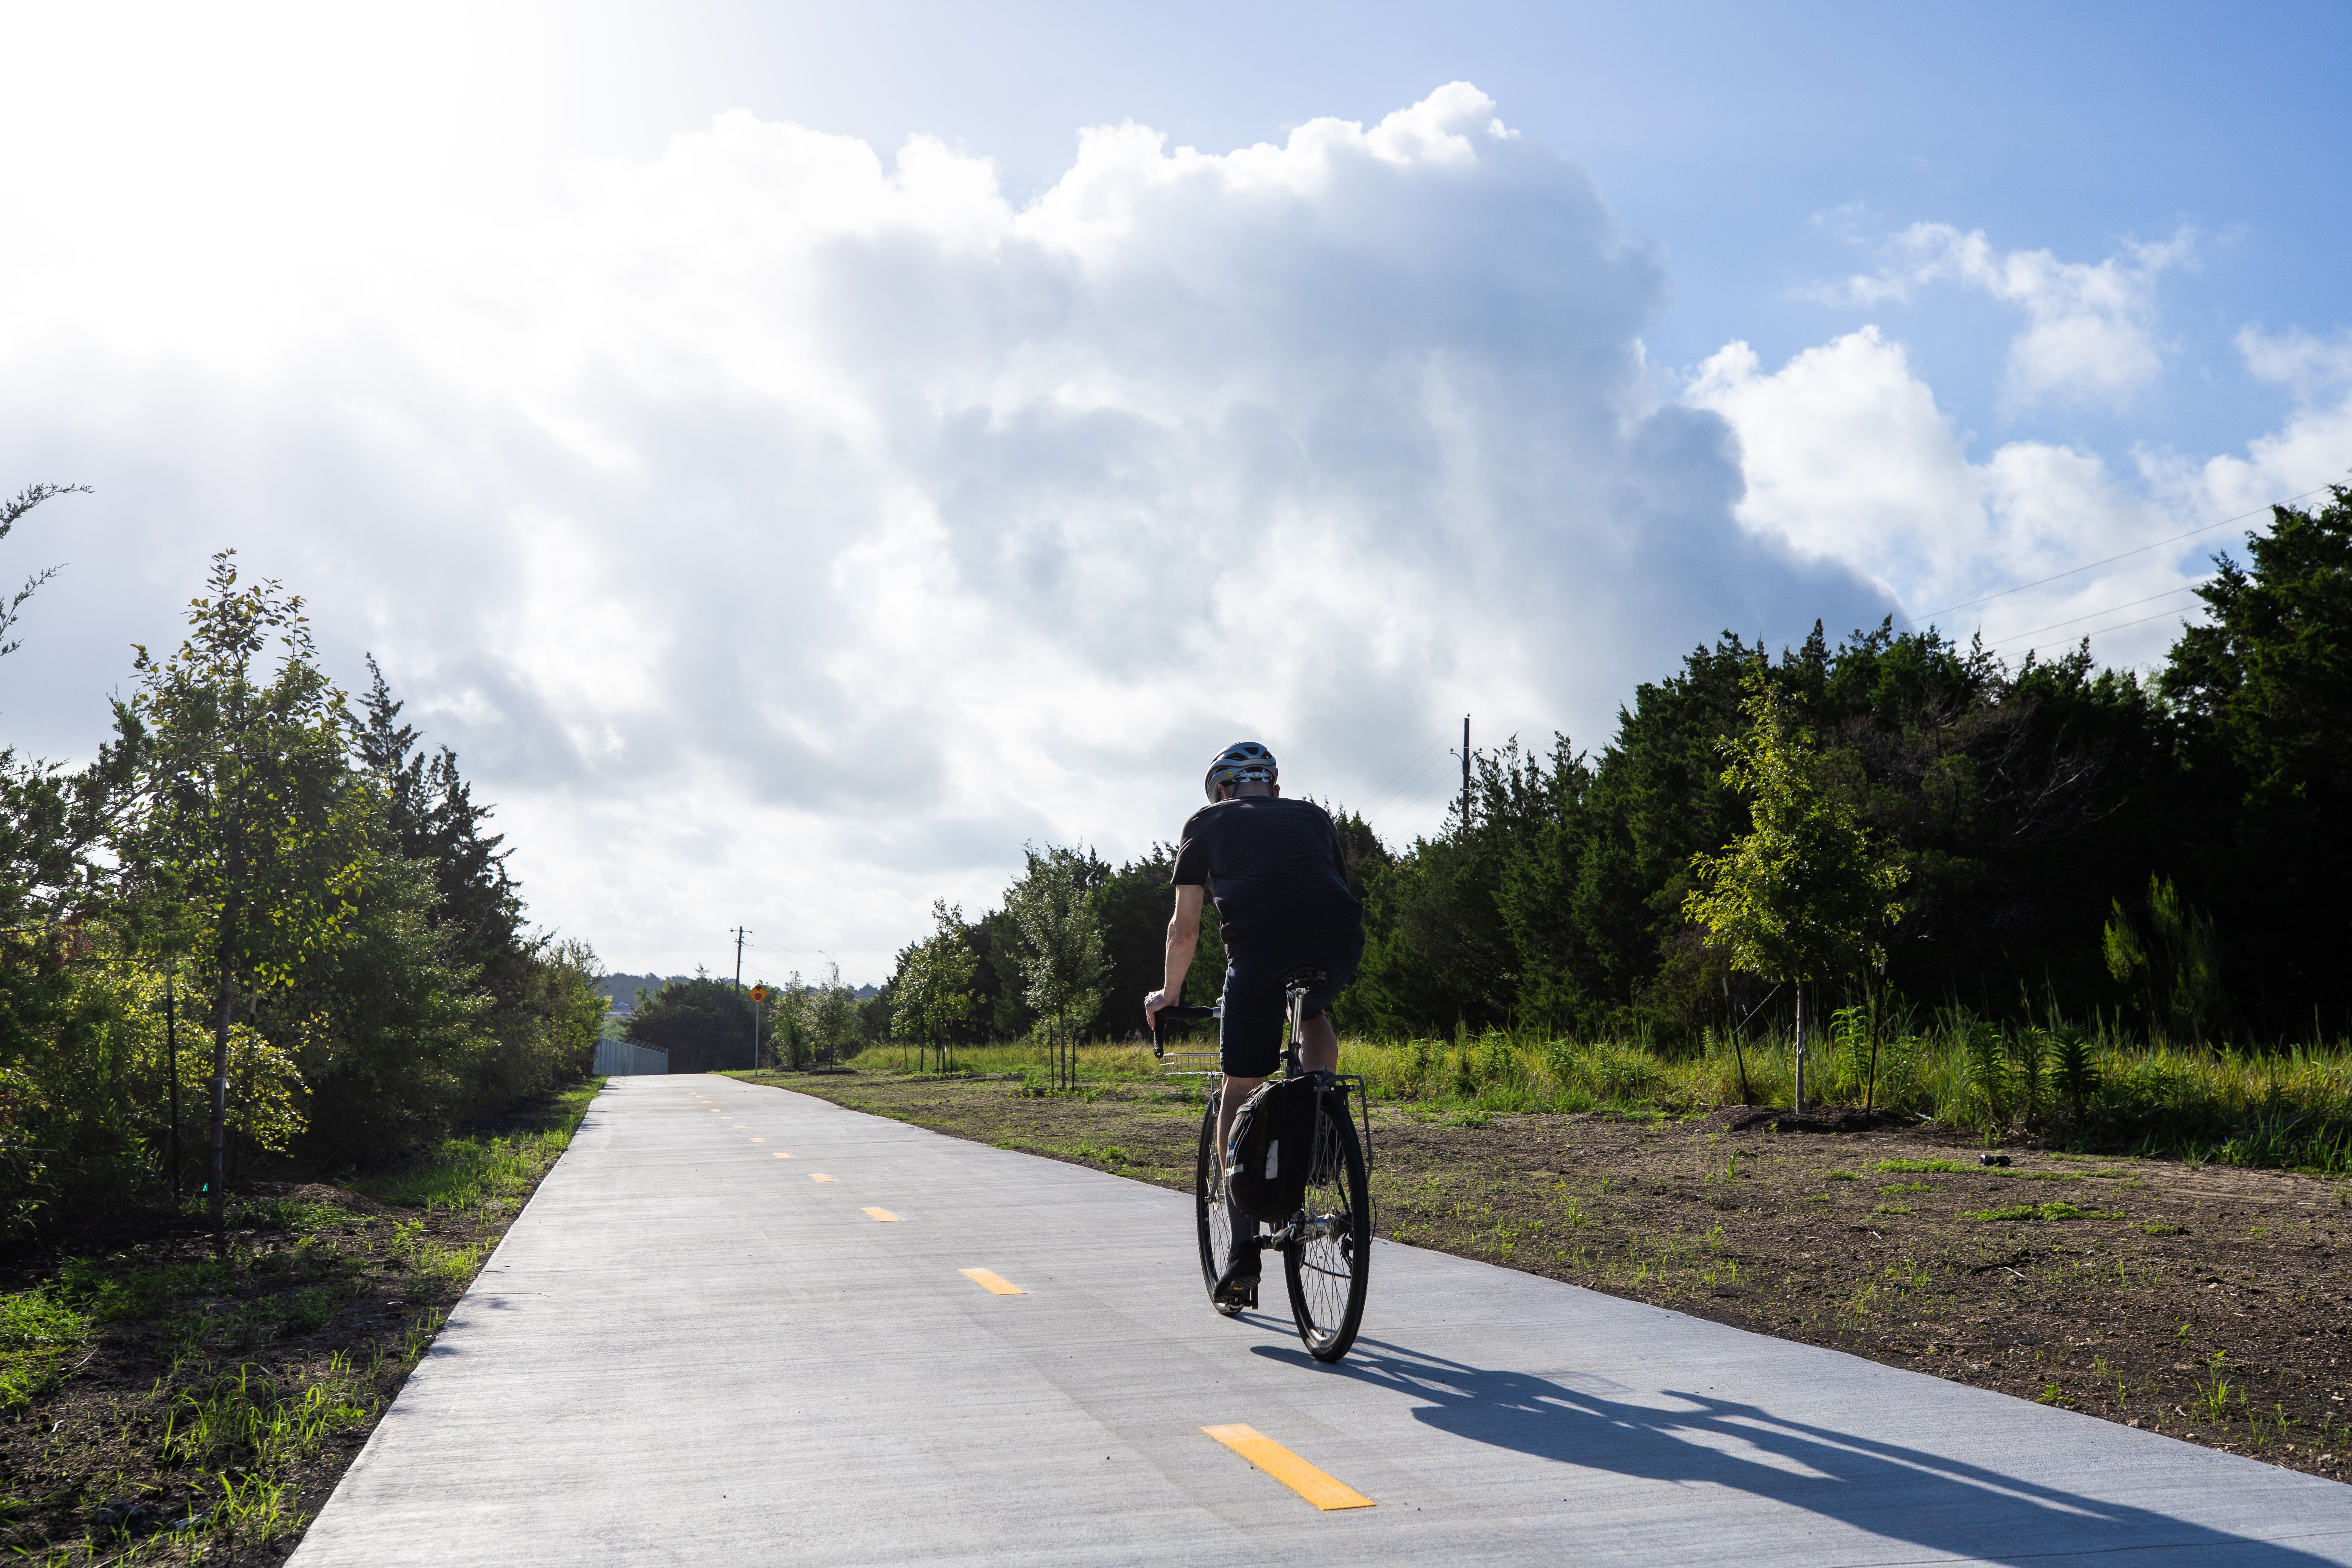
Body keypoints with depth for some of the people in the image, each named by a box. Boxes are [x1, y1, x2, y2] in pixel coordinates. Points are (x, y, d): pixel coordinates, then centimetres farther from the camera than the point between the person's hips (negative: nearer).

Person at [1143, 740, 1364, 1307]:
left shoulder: (1208, 822, 25)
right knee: (1315, 1014, 36)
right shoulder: (1314, 816, 32)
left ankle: (1244, 1249, 9)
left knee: (1240, 1090, 13)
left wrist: (1168, 994, 38)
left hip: (1261, 951, -2)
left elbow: (1184, 928, 23)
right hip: (1341, 946, 2)